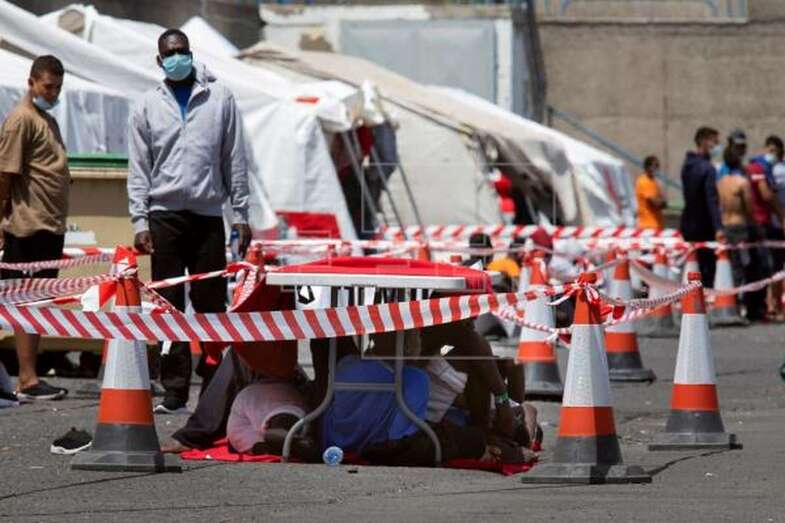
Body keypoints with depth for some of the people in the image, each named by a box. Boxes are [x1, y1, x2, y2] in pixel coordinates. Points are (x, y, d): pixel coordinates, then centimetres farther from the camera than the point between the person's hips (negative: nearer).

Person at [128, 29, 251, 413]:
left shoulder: (219, 99, 6)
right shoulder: (148, 106, 8)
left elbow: (234, 160, 7)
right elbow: (138, 169, 6)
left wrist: (240, 214, 2)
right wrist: (139, 221, -2)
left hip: (208, 216, 0)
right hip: (164, 217, 0)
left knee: (211, 306, 0)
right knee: (170, 306, -1)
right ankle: (175, 392, 1)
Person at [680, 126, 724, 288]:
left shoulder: (687, 165, 11)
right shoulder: (707, 168, -16)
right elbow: (712, 200, -24)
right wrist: (718, 228, -29)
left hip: (688, 224, 8)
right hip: (704, 227, -8)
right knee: (707, 269, -4)